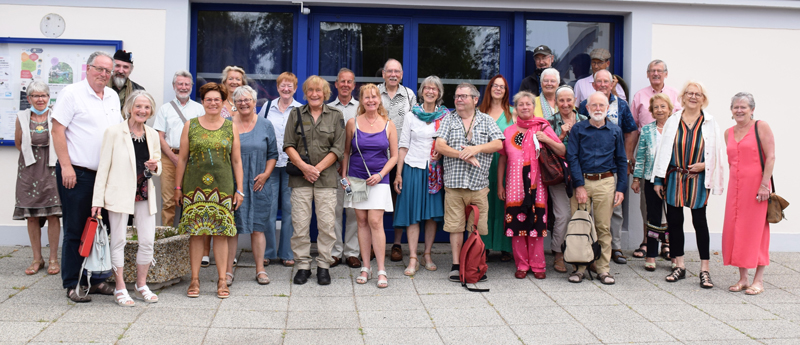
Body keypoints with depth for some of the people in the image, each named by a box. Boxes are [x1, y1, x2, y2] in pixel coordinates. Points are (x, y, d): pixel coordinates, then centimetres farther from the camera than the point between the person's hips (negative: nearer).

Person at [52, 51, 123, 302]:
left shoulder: (113, 97, 14)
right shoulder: (72, 93, -5)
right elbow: (57, 130, -9)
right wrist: (66, 166, -15)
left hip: (105, 175, 6)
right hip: (76, 173, -6)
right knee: (75, 229, 0)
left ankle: (94, 279, 22)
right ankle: (72, 284, 9)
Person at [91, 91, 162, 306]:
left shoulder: (152, 135, 10)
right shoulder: (114, 132, -4)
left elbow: (158, 166, 18)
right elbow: (103, 166, -5)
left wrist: (154, 167, -7)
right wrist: (98, 199, -8)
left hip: (145, 195, 4)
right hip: (120, 194, -4)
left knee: (148, 241, 4)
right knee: (118, 241, 2)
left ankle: (141, 285, 21)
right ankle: (120, 288, 13)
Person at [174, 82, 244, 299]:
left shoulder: (231, 128, 8)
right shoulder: (190, 126, 6)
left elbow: (237, 161, 9)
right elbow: (182, 159, 8)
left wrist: (239, 189, 5)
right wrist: (178, 188, 6)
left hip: (222, 187, 0)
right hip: (195, 187, 0)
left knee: (221, 233, 0)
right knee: (196, 232, 0)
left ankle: (222, 281, 8)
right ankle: (194, 280, 10)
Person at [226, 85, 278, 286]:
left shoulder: (265, 126, 7)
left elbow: (272, 154, 9)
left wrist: (266, 174, -5)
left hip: (257, 185, 1)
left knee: (258, 227, 3)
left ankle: (260, 270, 11)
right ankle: (228, 271, 9)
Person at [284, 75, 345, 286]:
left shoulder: (336, 116, 8)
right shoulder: (296, 115, 11)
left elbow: (338, 148, 1)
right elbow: (288, 145, 4)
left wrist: (317, 168, -8)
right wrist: (304, 167, -10)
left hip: (326, 177, -1)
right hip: (300, 177, 1)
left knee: (327, 224, -3)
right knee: (300, 223, -1)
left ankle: (323, 266, 9)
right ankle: (303, 266, 10)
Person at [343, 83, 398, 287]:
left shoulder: (388, 125, 2)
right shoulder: (353, 123, 3)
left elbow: (394, 156, 5)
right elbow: (346, 152, 9)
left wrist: (380, 174, -7)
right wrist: (344, 176, 1)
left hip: (378, 180, -1)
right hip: (356, 178, 1)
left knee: (375, 222, -8)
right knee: (362, 221, 4)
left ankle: (381, 271, -2)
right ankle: (366, 268, 13)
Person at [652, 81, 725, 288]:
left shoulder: (710, 123, 4)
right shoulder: (672, 121, 7)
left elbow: (717, 153, 6)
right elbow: (663, 150, 7)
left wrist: (704, 165, -13)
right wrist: (658, 179, 4)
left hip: (698, 180, -2)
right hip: (674, 178, 2)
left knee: (699, 221, -1)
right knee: (674, 221, 5)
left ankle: (704, 270, 5)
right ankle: (679, 266, 16)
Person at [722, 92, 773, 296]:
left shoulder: (761, 127, -4)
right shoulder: (728, 133, 13)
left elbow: (770, 157, -10)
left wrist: (764, 185, -17)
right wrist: (732, 185, 12)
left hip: (756, 185, -6)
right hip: (735, 185, 6)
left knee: (756, 229, -2)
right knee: (734, 230, 5)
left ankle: (758, 280, 7)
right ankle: (742, 278, 15)